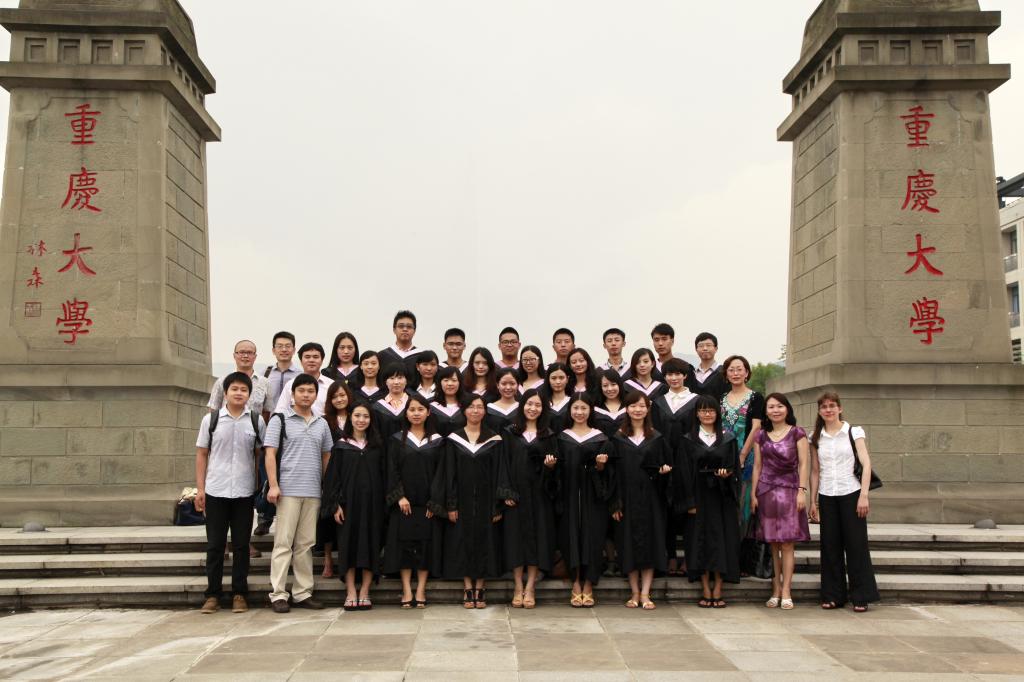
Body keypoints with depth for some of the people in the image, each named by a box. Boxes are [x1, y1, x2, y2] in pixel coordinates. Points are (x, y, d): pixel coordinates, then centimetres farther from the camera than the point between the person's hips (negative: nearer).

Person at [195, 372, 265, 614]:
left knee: (241, 544, 6)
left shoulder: (256, 420, 2)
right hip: (215, 491, 0)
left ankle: (239, 594, 15)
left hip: (244, 492, 0)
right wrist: (200, 489, 1)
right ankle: (213, 594, 15)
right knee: (215, 544, 6)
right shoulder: (211, 419, 2)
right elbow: (201, 454, 6)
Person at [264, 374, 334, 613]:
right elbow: (270, 454, -4)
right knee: (283, 543, -2)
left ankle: (303, 593, 14)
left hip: (313, 492, 4)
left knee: (306, 544, 8)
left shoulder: (322, 424, 14)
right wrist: (273, 485, -13)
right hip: (288, 490, -4)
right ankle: (278, 594, 2)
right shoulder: (280, 420, 1)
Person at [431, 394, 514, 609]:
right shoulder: (454, 439, 2)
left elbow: (500, 473, 0)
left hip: (485, 500, 0)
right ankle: (468, 590, 10)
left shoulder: (494, 440, 2)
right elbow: (449, 473, 1)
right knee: (463, 542, 2)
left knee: (484, 541, 1)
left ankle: (480, 589, 10)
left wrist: (498, 506, -7)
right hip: (462, 500, 0)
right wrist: (450, 505, -5)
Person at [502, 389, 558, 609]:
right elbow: (503, 463, 3)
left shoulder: (548, 436, 10)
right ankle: (518, 587, 4)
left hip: (538, 494, 1)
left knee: (537, 535, -3)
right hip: (515, 491, -1)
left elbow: (553, 465, 9)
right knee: (516, 535, -2)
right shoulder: (510, 433, 7)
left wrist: (550, 465, -15)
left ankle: (530, 588, 3)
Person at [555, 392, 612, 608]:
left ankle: (588, 586, 6)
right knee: (571, 536, -1)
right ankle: (576, 585, 6)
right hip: (569, 495, 1)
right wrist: (551, 464, -9)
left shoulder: (599, 437, 6)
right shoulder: (562, 437, 9)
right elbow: (558, 468, 10)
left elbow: (605, 471, 5)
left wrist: (601, 465, -14)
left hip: (592, 496, -1)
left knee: (592, 537, -2)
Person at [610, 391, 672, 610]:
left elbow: (666, 463, 12)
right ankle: (634, 592, 10)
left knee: (650, 542, -1)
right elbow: (613, 471, 1)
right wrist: (615, 503, -6)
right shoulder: (618, 439, 4)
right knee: (629, 543, 1)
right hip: (627, 497, -1)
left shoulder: (656, 438, 9)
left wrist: (665, 470, -13)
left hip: (650, 498, 1)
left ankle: (645, 593, 3)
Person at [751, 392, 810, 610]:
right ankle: (775, 590, 9)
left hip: (789, 490, -3)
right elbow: (757, 466, 11)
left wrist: (802, 491, -9)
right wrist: (753, 493, 6)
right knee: (772, 543, 4)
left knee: (787, 543, -5)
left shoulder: (797, 433, 3)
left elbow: (803, 464, -1)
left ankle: (786, 591, -3)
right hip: (766, 491, 3)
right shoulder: (761, 436, 11)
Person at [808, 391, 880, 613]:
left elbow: (866, 465, -6)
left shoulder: (854, 432, 0)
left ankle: (861, 597, 6)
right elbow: (815, 472, 12)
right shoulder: (816, 438, 9)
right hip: (826, 497, 3)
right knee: (830, 546, 5)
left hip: (850, 494, -3)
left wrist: (864, 495, -14)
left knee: (856, 544, -1)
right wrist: (813, 501, 8)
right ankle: (833, 596, 13)